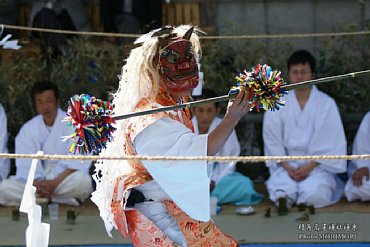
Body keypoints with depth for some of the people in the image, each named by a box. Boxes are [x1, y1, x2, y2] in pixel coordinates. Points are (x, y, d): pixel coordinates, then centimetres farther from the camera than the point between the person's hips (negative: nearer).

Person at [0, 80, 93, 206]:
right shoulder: (27, 129, 6)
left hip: (65, 179, -3)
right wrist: (36, 184, -24)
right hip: (39, 180, 3)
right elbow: (26, 165, -3)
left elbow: (77, 163, -12)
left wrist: (55, 183, -24)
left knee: (83, 181, -38)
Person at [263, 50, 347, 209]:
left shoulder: (326, 104, -2)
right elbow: (272, 141, 3)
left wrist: (309, 167, -14)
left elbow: (331, 143, -4)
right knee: (284, 193, -32)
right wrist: (287, 167, -11)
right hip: (286, 164, 0)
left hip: (317, 165, 0)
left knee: (313, 195, -31)